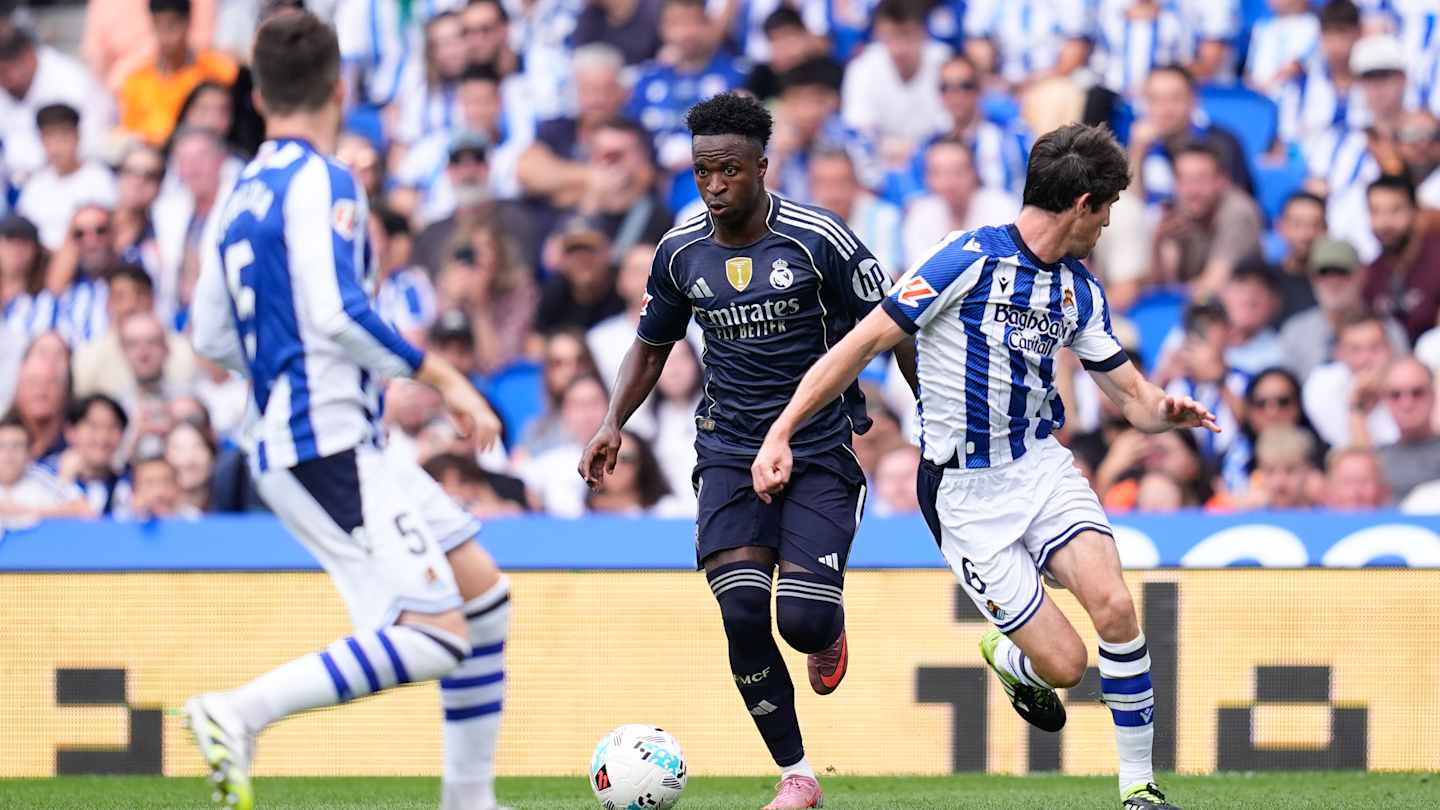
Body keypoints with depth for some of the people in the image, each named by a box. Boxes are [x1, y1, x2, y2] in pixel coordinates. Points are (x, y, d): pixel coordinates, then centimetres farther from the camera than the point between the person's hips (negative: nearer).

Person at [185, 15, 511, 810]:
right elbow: (338, 314, -21)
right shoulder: (321, 183, -11)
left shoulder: (239, 197, 15)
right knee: (432, 637, -17)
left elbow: (212, 337, 20)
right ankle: (241, 712, -24)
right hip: (327, 443, -10)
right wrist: (441, 376, -15)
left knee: (481, 589, 15)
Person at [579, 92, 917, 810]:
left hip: (821, 446, -3)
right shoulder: (680, 252, 2)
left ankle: (828, 631, 25)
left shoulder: (818, 239, -11)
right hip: (730, 448, 3)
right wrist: (614, 425, 4)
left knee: (804, 619, -17)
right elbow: (651, 345, 18)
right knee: (742, 614, -15)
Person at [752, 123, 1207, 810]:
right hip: (965, 494, -5)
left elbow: (1131, 394, 14)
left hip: (1042, 465, 5)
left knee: (1114, 607, -21)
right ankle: (1008, 660, 28)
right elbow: (865, 341, -12)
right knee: (1063, 665, -10)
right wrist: (779, 434, -16)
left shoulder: (1079, 289, 8)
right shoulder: (969, 258, -13)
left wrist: (1165, 412, -11)